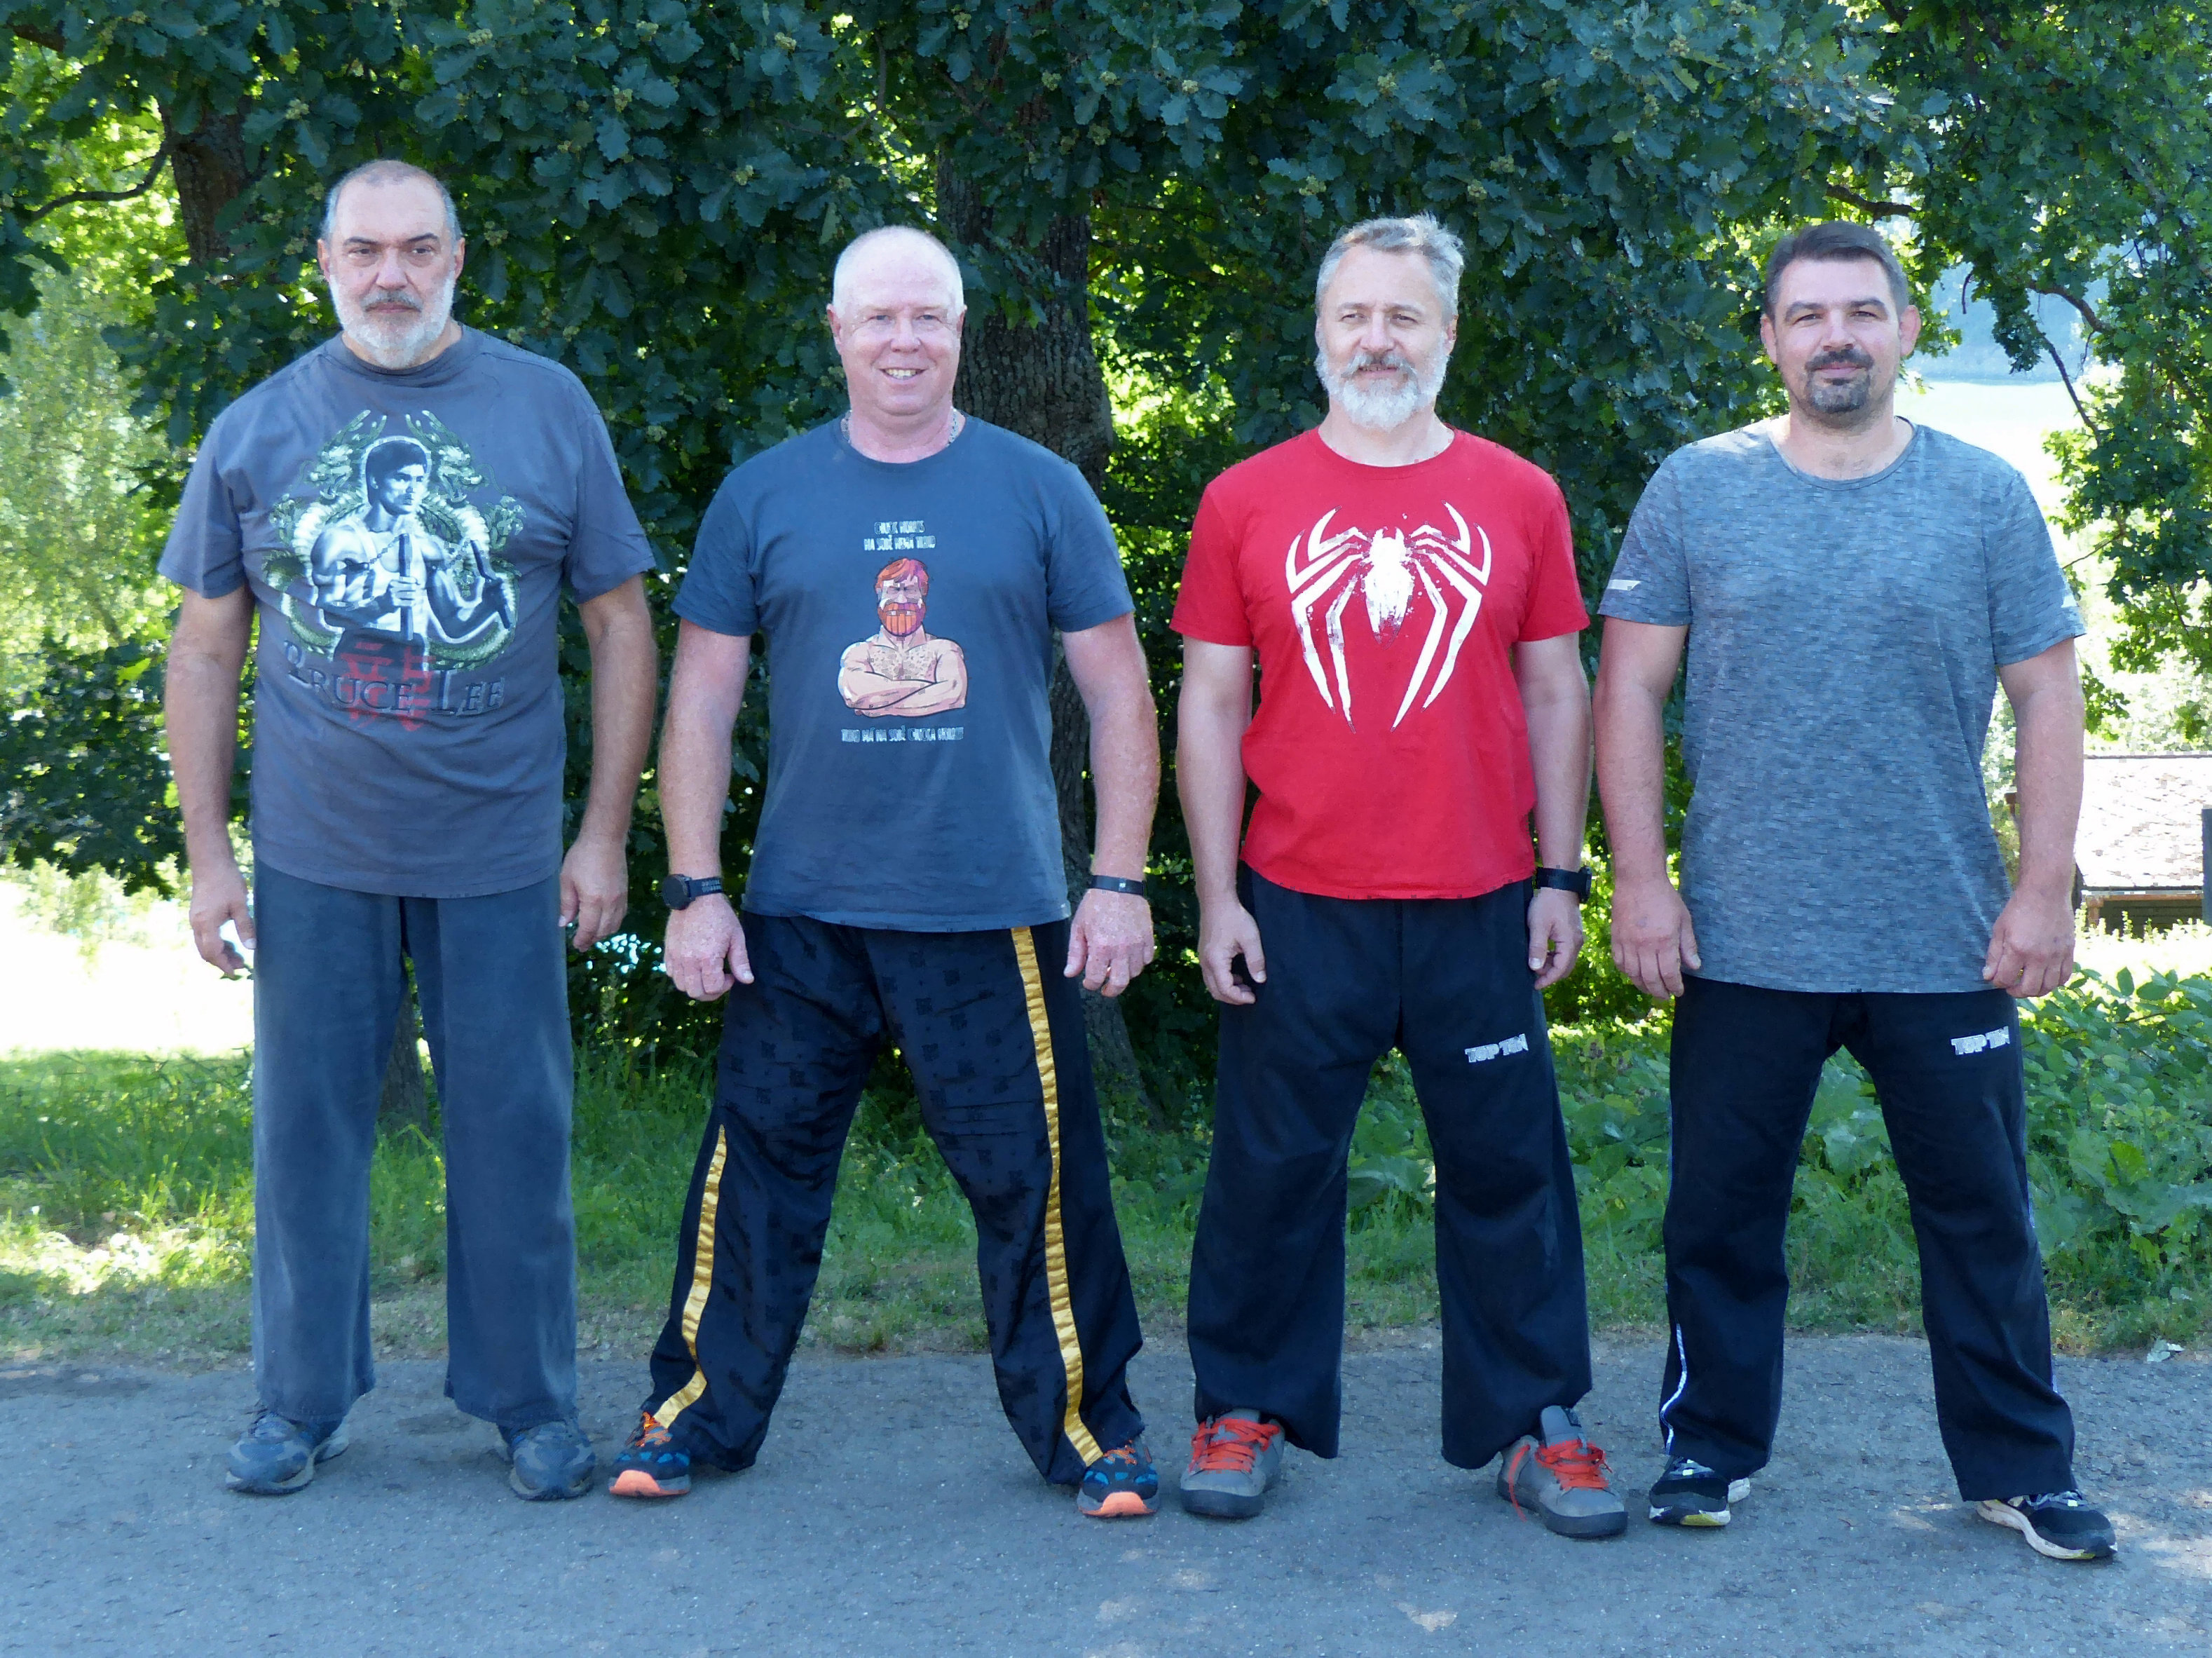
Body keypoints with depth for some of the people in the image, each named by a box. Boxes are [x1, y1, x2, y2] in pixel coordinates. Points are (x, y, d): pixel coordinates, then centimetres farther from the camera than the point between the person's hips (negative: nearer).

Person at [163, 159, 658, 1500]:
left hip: (500, 849, -1)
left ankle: (532, 1403, 18)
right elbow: (205, 653, 8)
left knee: (513, 1128, 5)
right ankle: (303, 1401, 22)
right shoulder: (255, 431, 4)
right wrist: (208, 853, 3)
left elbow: (622, 628, 3)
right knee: (308, 1126, 8)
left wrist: (606, 834, -1)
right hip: (314, 854, 1)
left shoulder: (548, 409, 1)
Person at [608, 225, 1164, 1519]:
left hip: (996, 916, -1)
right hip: (799, 917, 1)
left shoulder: (1039, 492, 4)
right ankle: (701, 1410, 22)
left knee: (1038, 1179, 2)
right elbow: (700, 704, 9)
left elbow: (1120, 696, 6)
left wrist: (1121, 882, -1)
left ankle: (1086, 1424, 17)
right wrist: (696, 890, 2)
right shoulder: (763, 498, 7)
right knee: (758, 1169, 7)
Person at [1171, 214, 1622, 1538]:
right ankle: (1247, 1412, 22)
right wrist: (1215, 896, -1)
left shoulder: (1519, 499, 5)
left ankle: (1536, 1426, 19)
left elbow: (1557, 693, 8)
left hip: (1478, 907, 1)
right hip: (1298, 906, 0)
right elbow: (1211, 705, 4)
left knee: (1507, 1167, 7)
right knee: (1273, 1167, 8)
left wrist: (1563, 874, 3)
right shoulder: (1248, 502, 3)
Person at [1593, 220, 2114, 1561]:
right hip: (1744, 941, 0)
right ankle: (1712, 1445, 24)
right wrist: (1639, 878, -4)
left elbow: (2048, 699, 3)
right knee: (1724, 1213, 9)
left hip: (1947, 946, 0)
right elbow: (1632, 687, 2)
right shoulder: (1696, 491, 2)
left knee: (1984, 1215, 7)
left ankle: (2022, 1467, 20)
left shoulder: (1986, 498, 3)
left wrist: (2047, 888, -4)